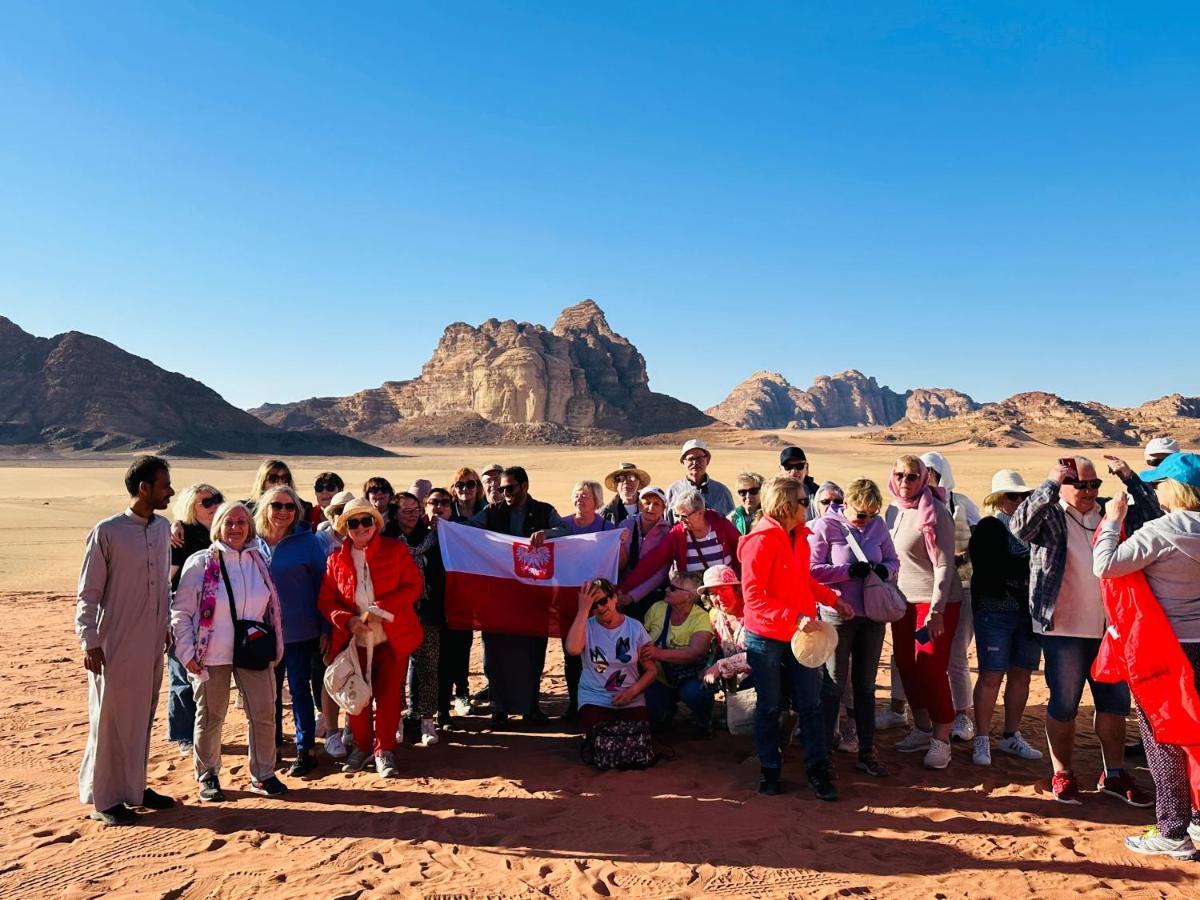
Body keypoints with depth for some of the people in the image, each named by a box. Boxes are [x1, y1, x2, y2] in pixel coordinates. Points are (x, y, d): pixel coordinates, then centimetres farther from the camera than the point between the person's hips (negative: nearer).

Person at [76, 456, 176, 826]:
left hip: (152, 644, 6)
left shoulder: (162, 528, 5)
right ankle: (104, 799, 18)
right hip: (115, 647, -6)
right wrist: (89, 641, -13)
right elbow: (88, 593, -9)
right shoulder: (107, 532, -13)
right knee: (110, 719, 5)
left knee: (142, 718, 15)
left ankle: (134, 788, 29)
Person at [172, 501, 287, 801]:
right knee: (210, 717, 9)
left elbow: (271, 606, 13)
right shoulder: (200, 562, -6)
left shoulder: (258, 560, 6)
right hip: (212, 655, -3)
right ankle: (208, 776, 28)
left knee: (264, 714, 4)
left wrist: (274, 645, 10)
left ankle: (263, 775, 19)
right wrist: (187, 651, -9)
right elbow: (180, 611, -4)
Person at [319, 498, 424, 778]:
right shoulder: (336, 559, 3)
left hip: (392, 637, -2)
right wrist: (348, 621, -16)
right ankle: (362, 746, 29)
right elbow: (326, 600, 3)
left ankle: (384, 751, 18)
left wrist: (379, 609, -20)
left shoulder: (395, 549, -3)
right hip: (354, 639, 2)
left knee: (388, 694, 2)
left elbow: (413, 586, -8)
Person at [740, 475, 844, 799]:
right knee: (769, 707, 9)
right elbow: (753, 595, -22)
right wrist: (794, 617, -28)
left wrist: (832, 599, 11)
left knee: (810, 704, 9)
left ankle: (818, 771, 20)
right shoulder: (761, 541, -18)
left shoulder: (799, 536, 6)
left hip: (800, 635, 6)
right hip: (766, 638, -6)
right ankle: (770, 771, 24)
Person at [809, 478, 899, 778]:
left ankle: (866, 751, 25)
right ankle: (823, 749, 19)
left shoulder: (878, 525, 1)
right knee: (835, 684, 5)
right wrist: (850, 571, -24)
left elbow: (893, 560, 10)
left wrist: (885, 570, -13)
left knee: (866, 685, 14)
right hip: (838, 615, -4)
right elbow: (812, 569, -16)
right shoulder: (825, 526, -11)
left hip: (872, 615, 4)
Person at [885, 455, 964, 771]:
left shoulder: (935, 512, -15)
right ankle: (922, 729, 27)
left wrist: (936, 610, -21)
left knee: (931, 668, -6)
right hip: (902, 599, 7)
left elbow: (944, 565, -17)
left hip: (935, 601, -7)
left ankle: (941, 741, 8)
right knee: (906, 665, 11)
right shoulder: (893, 511, 7)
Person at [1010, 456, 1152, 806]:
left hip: (1109, 627, 6)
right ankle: (1063, 776, 20)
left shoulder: (1108, 512, 10)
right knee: (1064, 704, 5)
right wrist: (1051, 484, -27)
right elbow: (1019, 526, -26)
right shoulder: (1049, 516, -7)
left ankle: (1114, 774, 29)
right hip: (1063, 628, -5)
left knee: (1115, 701, 14)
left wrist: (1132, 479, -6)